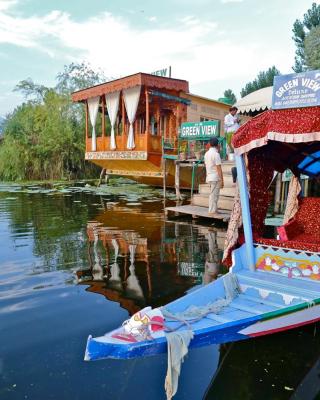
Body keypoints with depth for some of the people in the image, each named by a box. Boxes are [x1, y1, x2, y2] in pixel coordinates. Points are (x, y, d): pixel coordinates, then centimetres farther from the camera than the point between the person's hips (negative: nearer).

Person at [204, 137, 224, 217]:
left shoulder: (206, 154, 11)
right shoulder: (216, 154, -14)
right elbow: (219, 168, -16)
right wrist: (222, 180, -14)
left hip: (209, 177, 8)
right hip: (215, 177, -8)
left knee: (213, 194, 16)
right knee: (214, 195, -4)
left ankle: (214, 210, 22)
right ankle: (212, 211, 0)